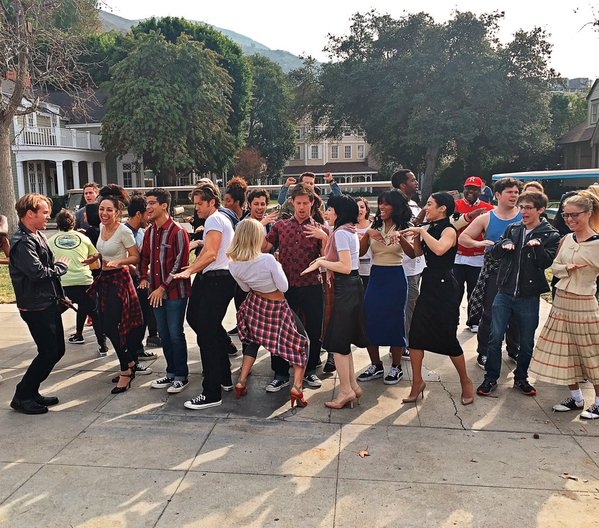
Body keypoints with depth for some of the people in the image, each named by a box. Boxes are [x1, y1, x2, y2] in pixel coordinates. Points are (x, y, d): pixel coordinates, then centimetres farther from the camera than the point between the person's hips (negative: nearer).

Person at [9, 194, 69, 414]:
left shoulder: (38, 236, 12)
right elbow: (38, 272, -28)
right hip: (36, 307, -10)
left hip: (49, 304, 10)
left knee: (57, 350, 14)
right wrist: (61, 266, -10)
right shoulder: (22, 242, -19)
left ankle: (32, 393, 26)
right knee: (48, 353, -4)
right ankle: (22, 396, 11)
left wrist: (59, 295, 14)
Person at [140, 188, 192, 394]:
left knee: (175, 334, 0)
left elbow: (180, 264, -15)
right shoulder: (149, 232, 10)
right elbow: (145, 257, 22)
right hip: (156, 292, 7)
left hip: (175, 292, -7)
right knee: (164, 335, 14)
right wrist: (144, 277, 6)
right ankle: (171, 373, 26)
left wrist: (163, 287, -15)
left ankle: (181, 376, 13)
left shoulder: (177, 232, -13)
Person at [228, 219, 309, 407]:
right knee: (300, 342, 10)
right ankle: (297, 387, -3)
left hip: (255, 304, 5)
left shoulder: (233, 265, -14)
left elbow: (246, 288, 3)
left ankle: (242, 382, 23)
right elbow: (284, 287, -19)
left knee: (253, 340, 27)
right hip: (277, 307, -4)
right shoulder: (268, 259, -30)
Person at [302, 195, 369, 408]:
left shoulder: (341, 232, -15)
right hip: (352, 286, 10)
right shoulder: (350, 231, 15)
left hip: (345, 288, -10)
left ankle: (346, 390, 5)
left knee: (337, 341, -2)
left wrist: (320, 262, -12)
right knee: (343, 339, 15)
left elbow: (345, 267, -22)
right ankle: (353, 386, 21)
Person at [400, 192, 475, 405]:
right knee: (416, 334, 3)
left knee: (447, 337, 1)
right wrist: (416, 235, 2)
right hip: (429, 285, 8)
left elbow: (439, 249, -34)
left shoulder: (449, 230, -13)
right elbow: (419, 252, 19)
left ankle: (466, 381, 22)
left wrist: (422, 231, -22)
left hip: (444, 287, -8)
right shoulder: (431, 228, 9)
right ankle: (417, 382, 15)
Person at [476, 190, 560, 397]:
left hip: (529, 297, -2)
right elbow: (494, 254, 5)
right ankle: (491, 378, 13)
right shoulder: (513, 229, 6)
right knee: (495, 337, 1)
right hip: (505, 293, 2)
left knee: (527, 342, 11)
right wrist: (503, 245, -14)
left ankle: (521, 378, 29)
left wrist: (537, 246, -28)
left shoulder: (550, 235, -3)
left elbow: (546, 262, -13)